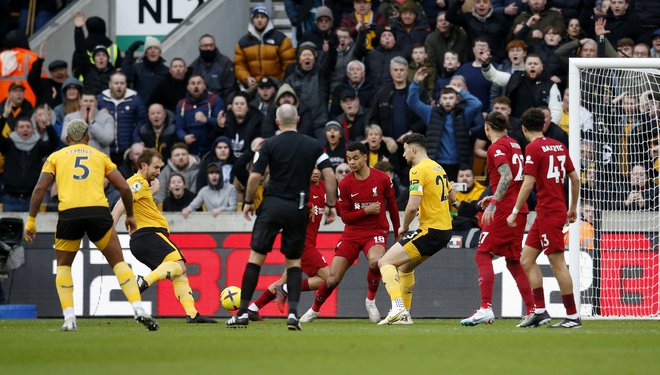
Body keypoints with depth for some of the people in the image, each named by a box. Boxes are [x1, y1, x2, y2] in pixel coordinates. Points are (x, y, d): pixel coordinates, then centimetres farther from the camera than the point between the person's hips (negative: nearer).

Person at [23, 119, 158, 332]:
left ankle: (69, 319, 4)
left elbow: (40, 188, 7)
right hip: (98, 211, 0)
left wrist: (31, 220, 9)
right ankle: (139, 310, -5)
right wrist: (130, 216, 30)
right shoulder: (100, 156, 22)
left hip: (68, 213, 0)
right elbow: (124, 188, 16)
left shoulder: (56, 157, 20)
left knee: (63, 266, 19)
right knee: (118, 262, 12)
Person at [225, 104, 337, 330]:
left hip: (272, 205, -2)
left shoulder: (270, 145, -1)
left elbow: (255, 176, -6)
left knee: (256, 256, 3)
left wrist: (248, 202, 8)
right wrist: (330, 205, 6)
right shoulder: (313, 146, 5)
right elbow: (329, 175, -1)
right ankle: (293, 312, -4)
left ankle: (243, 312, 0)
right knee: (294, 261, 12)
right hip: (298, 209, 2)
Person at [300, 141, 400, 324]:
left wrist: (398, 232, 17)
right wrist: (366, 211, -17)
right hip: (352, 233, 2)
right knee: (333, 278, -3)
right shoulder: (345, 184, -4)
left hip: (376, 232, -2)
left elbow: (392, 206, 9)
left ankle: (371, 300, -11)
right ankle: (314, 309, 23)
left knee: (375, 261, -36)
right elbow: (345, 216, -2)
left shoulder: (382, 179, -5)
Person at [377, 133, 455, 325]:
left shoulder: (418, 170, -14)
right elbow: (452, 197, 26)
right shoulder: (438, 168, 15)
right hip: (445, 229, 9)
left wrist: (404, 226, -6)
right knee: (405, 266, 26)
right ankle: (404, 314, 26)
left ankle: (398, 307, -24)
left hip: (430, 230, -9)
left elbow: (413, 206, -22)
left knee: (385, 262, -8)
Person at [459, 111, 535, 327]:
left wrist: (493, 203, -30)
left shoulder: (497, 147, -9)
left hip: (504, 211, -9)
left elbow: (506, 176, -23)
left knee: (483, 255, -8)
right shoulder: (514, 144, 17)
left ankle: (486, 308, -19)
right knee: (513, 261, 13)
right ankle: (532, 310, 9)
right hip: (519, 210, 9)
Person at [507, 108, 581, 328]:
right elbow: (575, 178, 15)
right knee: (526, 259, 11)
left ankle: (573, 316, -4)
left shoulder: (533, 148, -10)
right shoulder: (559, 146, 12)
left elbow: (528, 184, -15)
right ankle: (540, 311, 8)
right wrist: (573, 208, 25)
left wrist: (515, 212, -9)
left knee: (557, 264, -6)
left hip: (549, 213, -8)